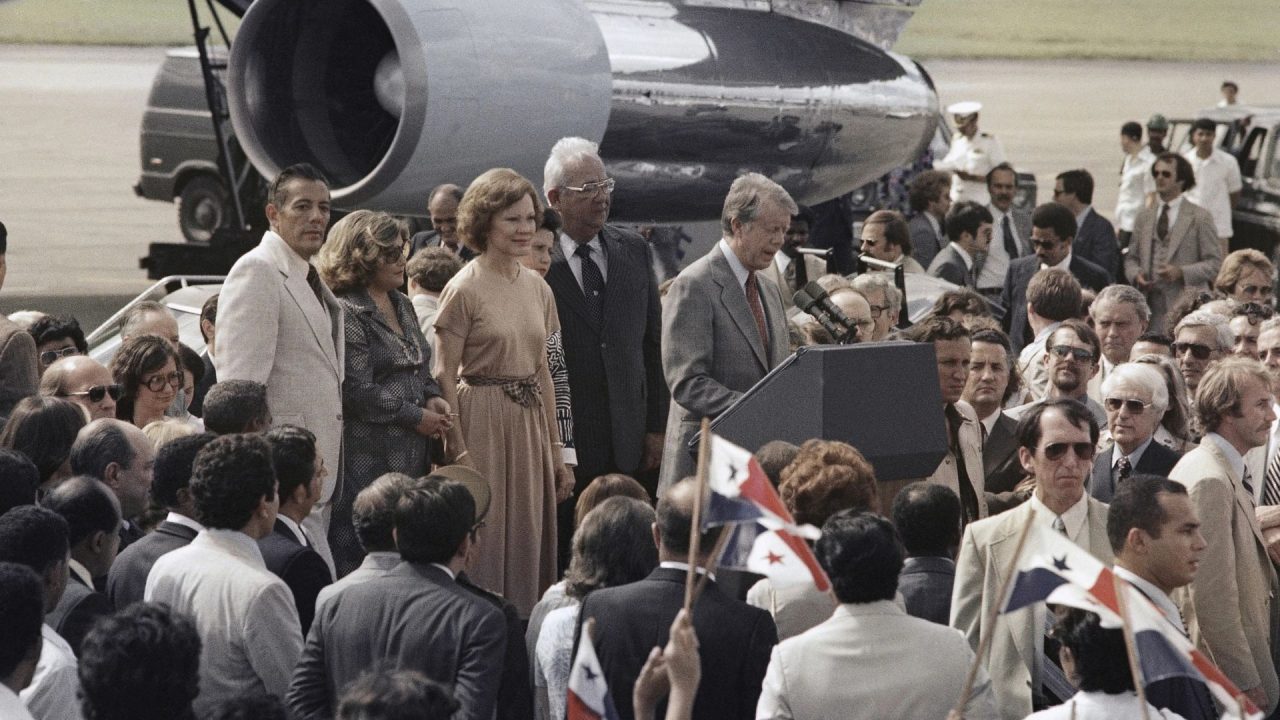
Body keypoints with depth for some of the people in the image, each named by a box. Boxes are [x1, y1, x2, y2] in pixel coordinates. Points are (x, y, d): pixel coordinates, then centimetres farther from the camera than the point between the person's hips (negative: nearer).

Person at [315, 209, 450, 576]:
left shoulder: (401, 305, 16)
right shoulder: (345, 313, -12)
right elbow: (357, 391, -17)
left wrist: (432, 398, 6)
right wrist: (416, 417, -11)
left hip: (411, 458, 9)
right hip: (369, 460, -9)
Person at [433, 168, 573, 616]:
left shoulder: (538, 289, 11)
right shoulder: (464, 289, -8)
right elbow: (445, 377, -10)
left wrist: (556, 451, 14)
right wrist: (457, 453, -16)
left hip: (530, 426, 6)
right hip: (482, 425, -6)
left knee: (529, 541, 9)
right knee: (485, 541, -2)